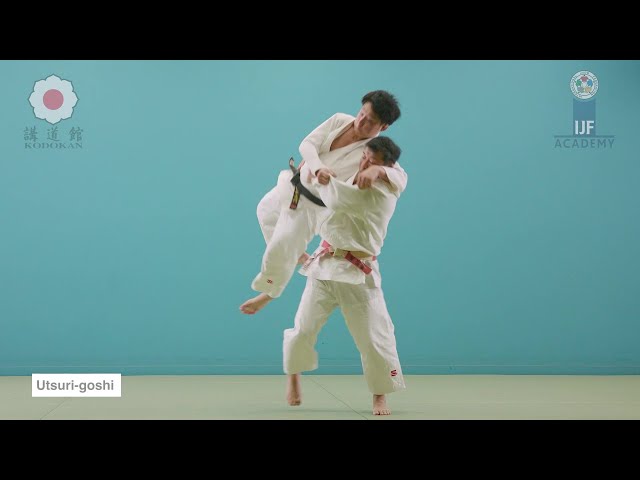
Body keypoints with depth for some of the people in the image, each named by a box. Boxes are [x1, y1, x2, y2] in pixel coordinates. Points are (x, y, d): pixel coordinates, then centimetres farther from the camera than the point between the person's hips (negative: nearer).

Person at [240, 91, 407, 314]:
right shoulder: (340, 121, -11)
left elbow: (400, 178, -38)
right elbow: (307, 144, -17)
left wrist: (377, 170, -59)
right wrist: (318, 168, -37)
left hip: (312, 204, -6)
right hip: (293, 186, 6)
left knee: (278, 252, -6)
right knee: (266, 211, 31)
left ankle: (269, 292, 26)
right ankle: (296, 254, 50)